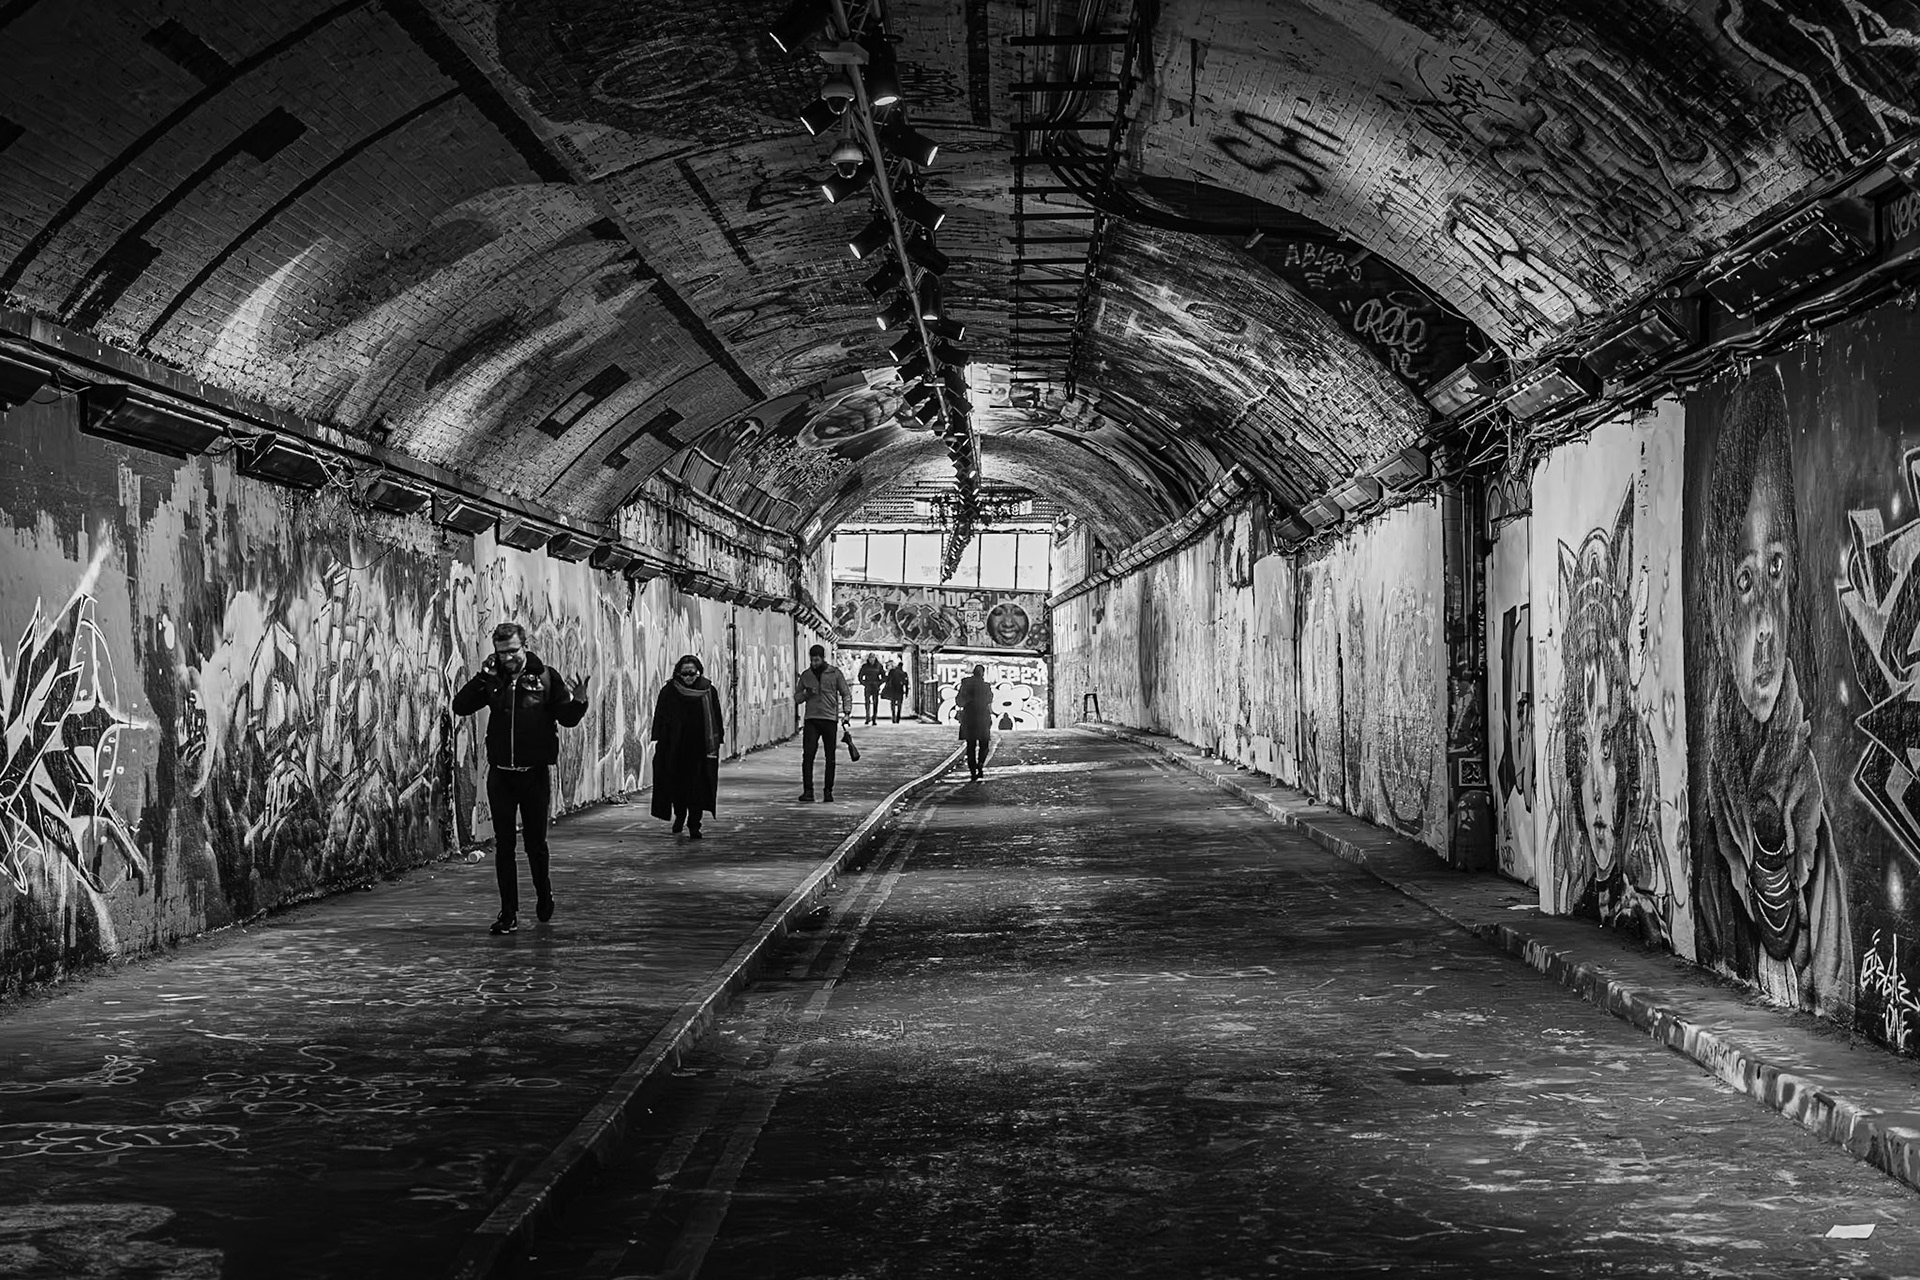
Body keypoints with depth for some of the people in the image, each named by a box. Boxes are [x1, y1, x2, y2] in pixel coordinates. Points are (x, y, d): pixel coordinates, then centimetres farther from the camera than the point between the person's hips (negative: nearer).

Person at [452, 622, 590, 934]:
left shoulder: (546, 677, -4)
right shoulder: (493, 680, 2)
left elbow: (568, 719, -4)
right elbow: (460, 707, -3)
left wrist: (578, 701, -24)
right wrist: (481, 677, -13)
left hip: (535, 773, -2)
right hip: (500, 774, 2)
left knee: (536, 842, 7)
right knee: (504, 844, 2)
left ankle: (544, 894, 33)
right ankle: (509, 912, 7)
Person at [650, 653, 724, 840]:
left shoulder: (709, 691, 0)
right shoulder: (669, 691, 0)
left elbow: (716, 720, 4)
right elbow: (660, 719, 1)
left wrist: (716, 742, 0)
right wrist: (658, 741, -5)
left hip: (700, 747, -1)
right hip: (675, 746, 1)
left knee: (697, 787, -5)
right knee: (676, 783, 10)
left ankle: (694, 825, -1)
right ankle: (679, 815, 35)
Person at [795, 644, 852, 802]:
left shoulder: (835, 673, 2)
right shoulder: (806, 675, 9)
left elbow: (846, 694, 5)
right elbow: (796, 697, 13)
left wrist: (847, 712, -7)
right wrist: (806, 694, -8)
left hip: (830, 719, -1)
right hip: (811, 720, 1)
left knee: (830, 758, 3)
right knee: (807, 755, -9)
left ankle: (828, 791, 10)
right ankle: (808, 790, -9)